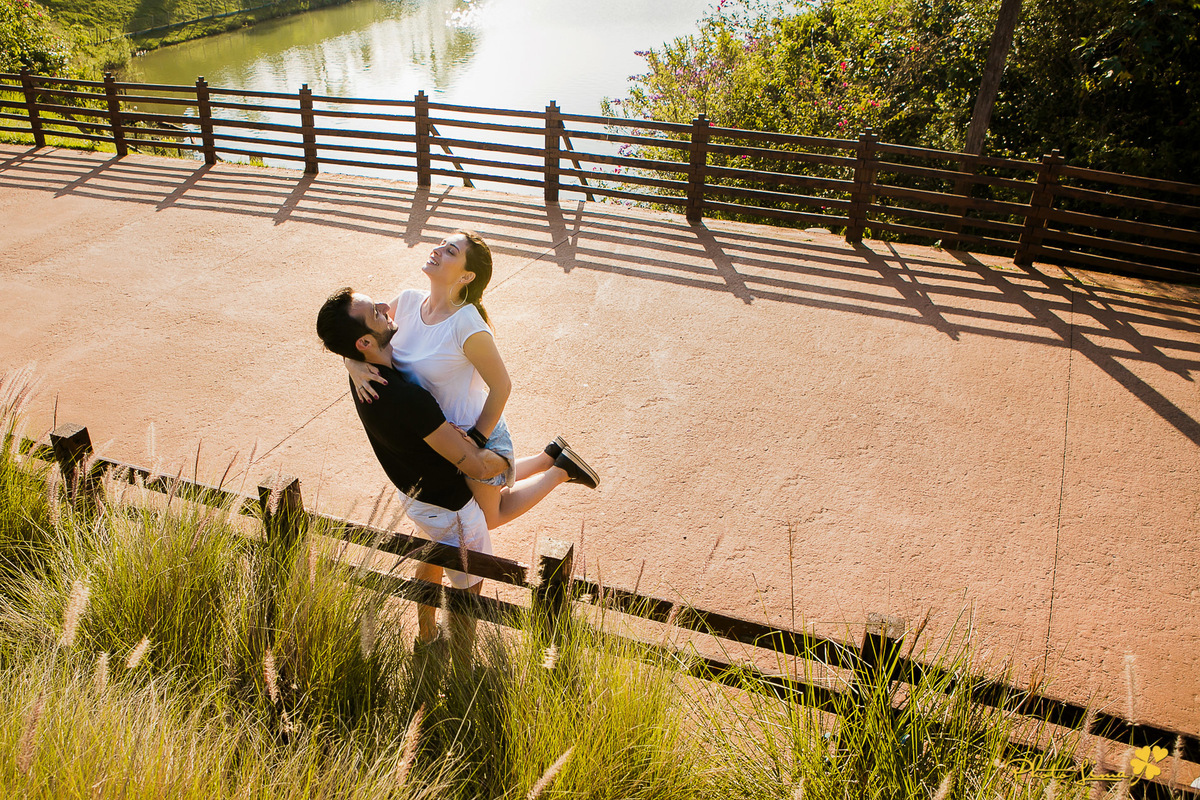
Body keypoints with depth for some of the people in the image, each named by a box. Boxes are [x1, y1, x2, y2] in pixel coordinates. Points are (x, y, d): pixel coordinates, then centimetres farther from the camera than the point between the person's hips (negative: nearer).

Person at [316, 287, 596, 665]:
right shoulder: (407, 398, -40)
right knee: (468, 588, 15)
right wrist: (504, 457, -13)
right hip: (449, 505, -8)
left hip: (414, 491, 9)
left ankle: (425, 635, 58)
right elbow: (476, 467, -35)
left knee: (433, 558, 34)